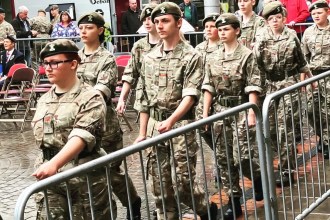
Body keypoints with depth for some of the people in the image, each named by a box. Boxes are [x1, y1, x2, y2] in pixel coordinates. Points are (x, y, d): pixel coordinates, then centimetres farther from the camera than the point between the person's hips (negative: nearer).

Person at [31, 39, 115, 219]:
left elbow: (82, 137, -24)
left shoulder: (90, 98, -9)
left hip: (85, 180, -5)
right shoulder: (44, 100, 12)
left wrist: (54, 164, -37)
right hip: (49, 180, 5)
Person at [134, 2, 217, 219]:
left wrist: (171, 121, -28)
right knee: (161, 187, 7)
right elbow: (144, 99, 14)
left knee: (182, 182, -4)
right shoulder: (149, 58, 10)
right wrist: (143, 133, 11)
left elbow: (190, 96, -14)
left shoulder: (191, 56, -5)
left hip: (181, 124, -5)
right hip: (155, 126, 5)